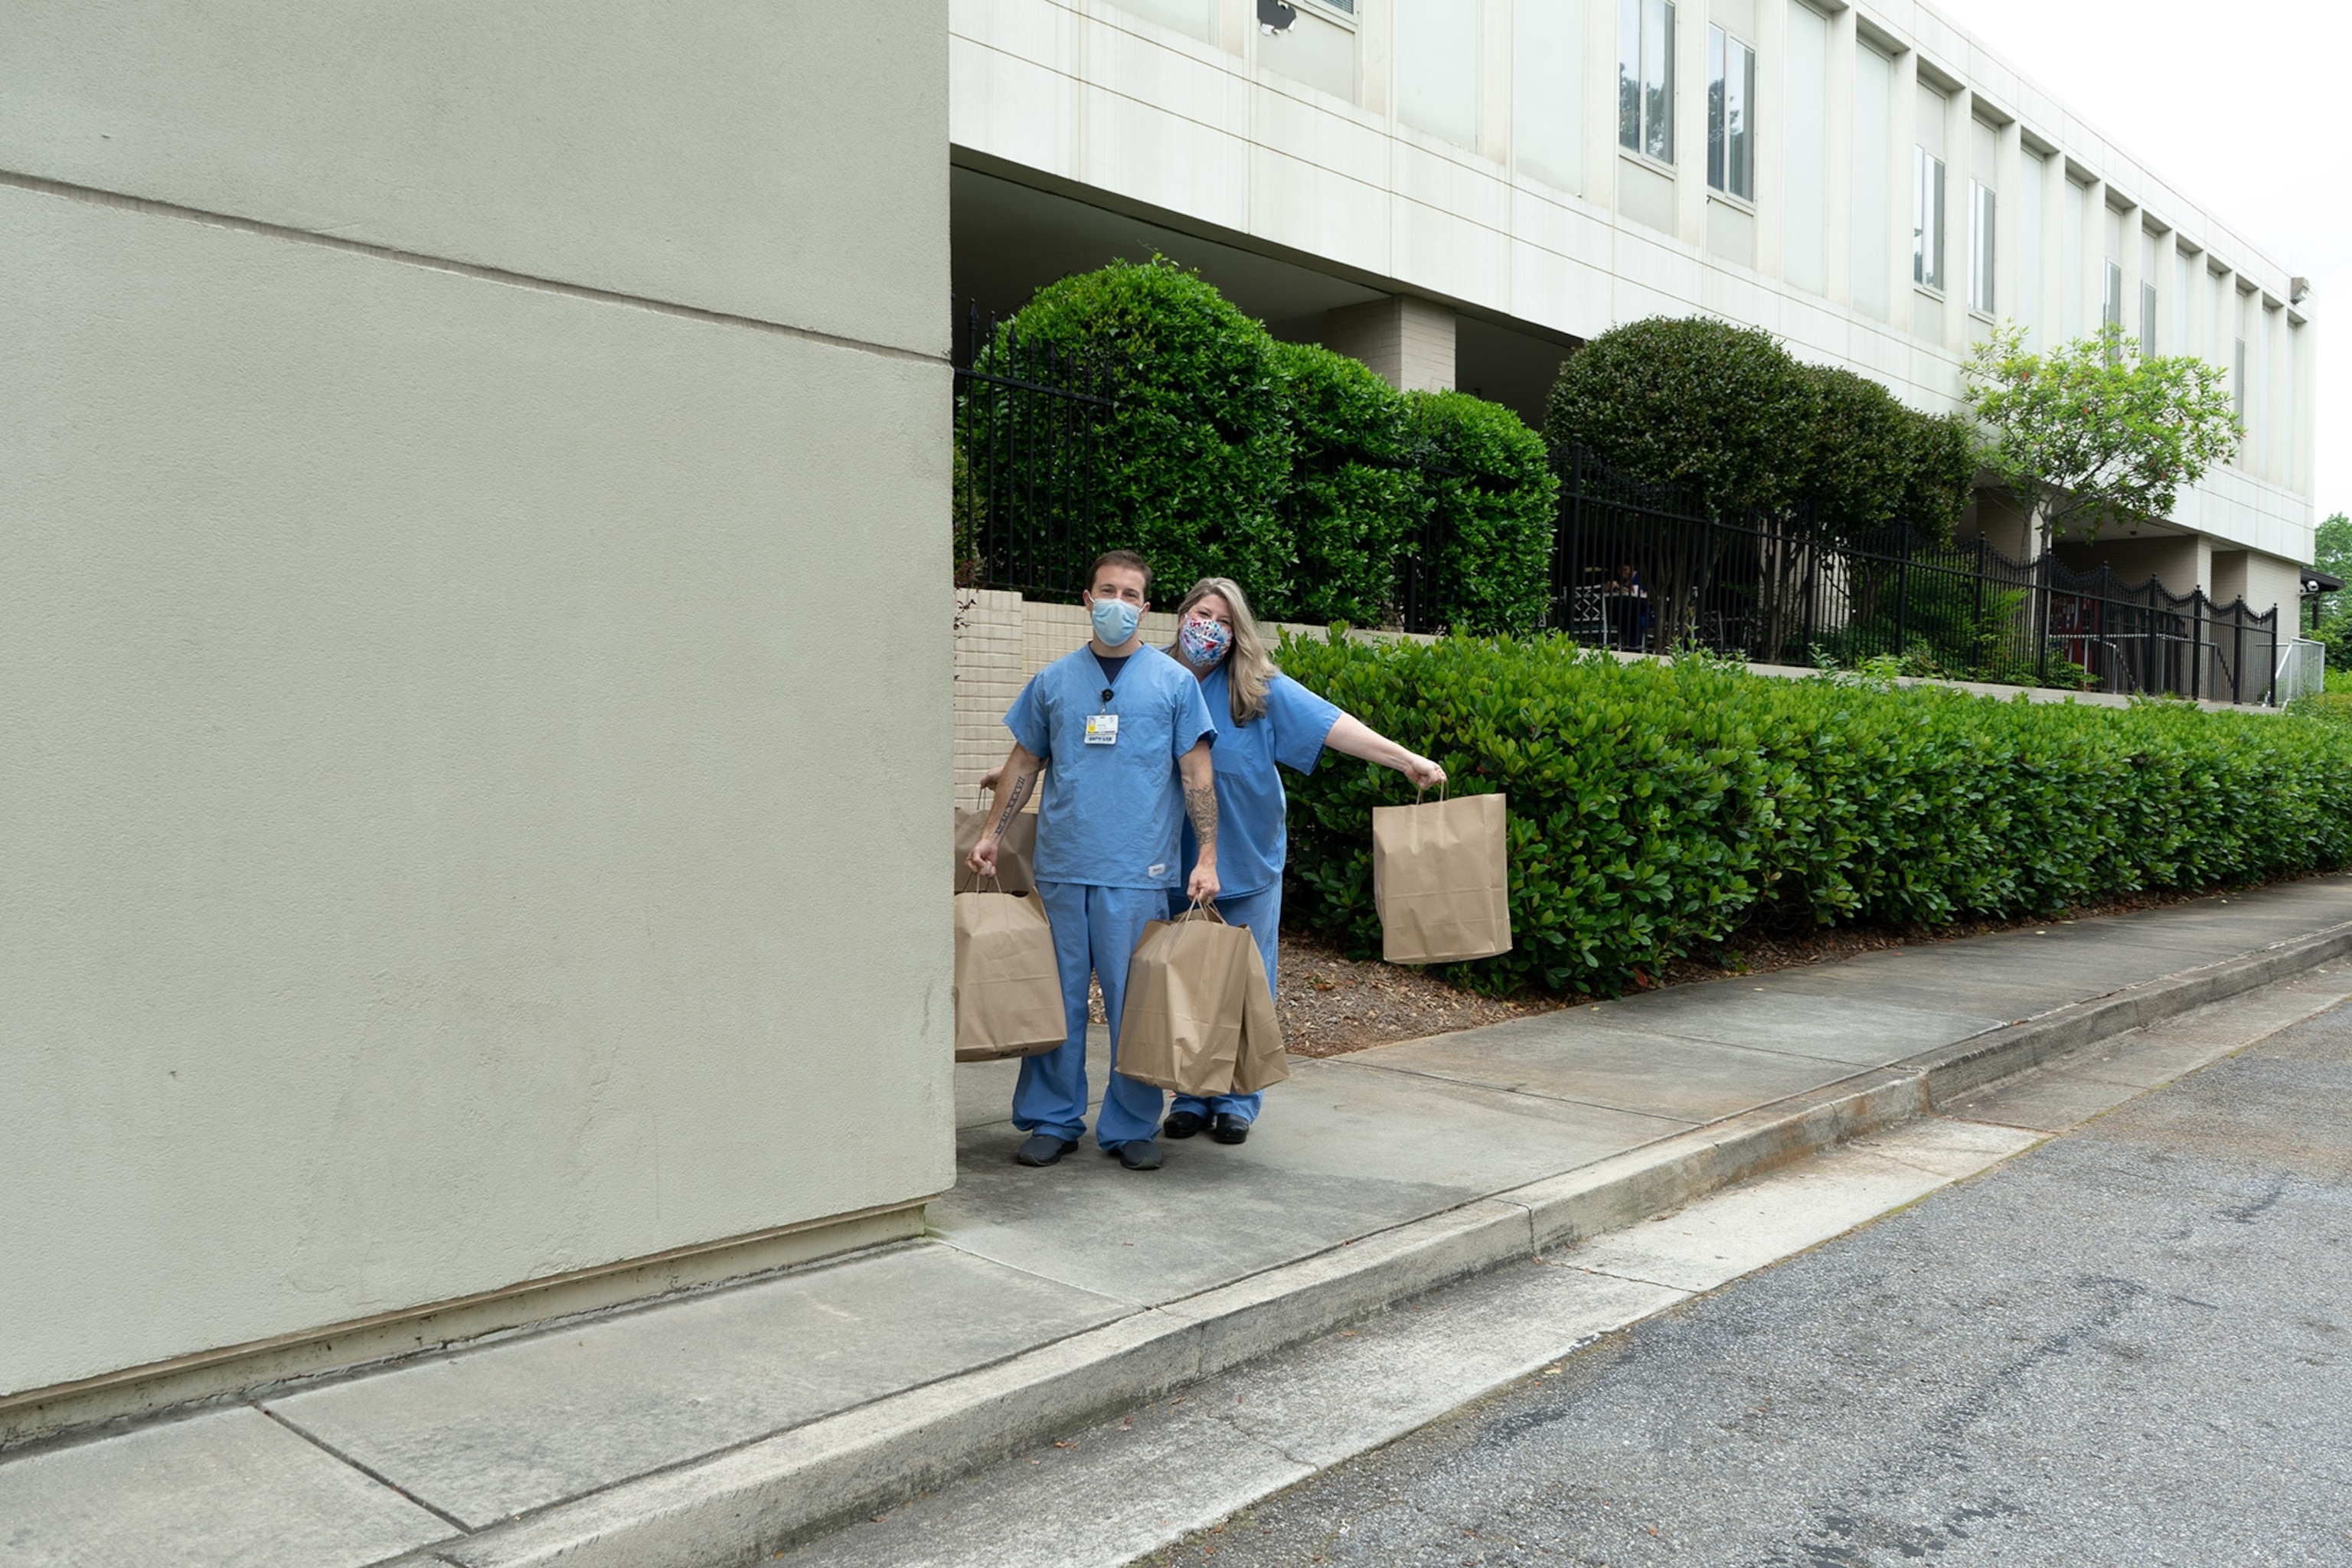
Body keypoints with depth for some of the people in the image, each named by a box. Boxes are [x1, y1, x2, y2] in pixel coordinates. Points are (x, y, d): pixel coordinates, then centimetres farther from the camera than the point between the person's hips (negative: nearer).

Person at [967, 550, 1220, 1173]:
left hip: (1138, 872, -2)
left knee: (1135, 1003, 3)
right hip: (1061, 865, 2)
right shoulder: (1054, 679, 11)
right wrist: (993, 834, 8)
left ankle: (1131, 1127, 15)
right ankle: (1052, 1120, 19)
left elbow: (1197, 773, 1)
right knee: (1057, 997, 7)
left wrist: (1207, 857, -6)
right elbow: (1025, 761, 16)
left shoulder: (1173, 681, 4)